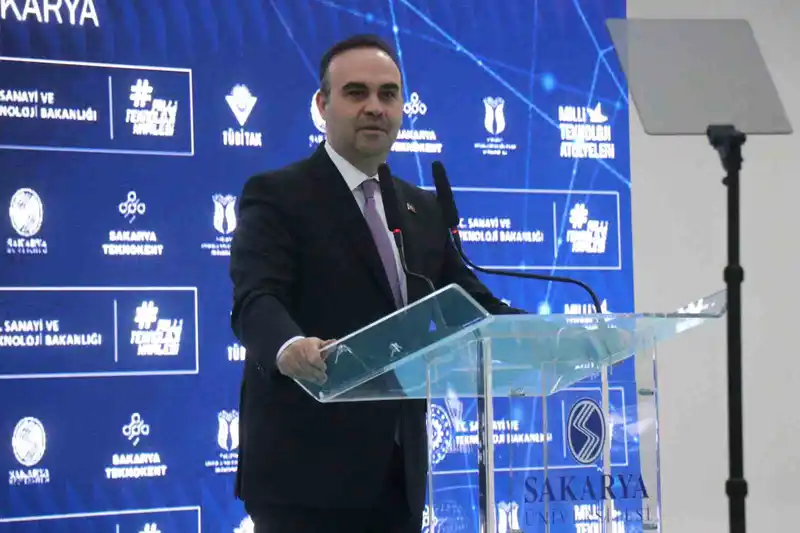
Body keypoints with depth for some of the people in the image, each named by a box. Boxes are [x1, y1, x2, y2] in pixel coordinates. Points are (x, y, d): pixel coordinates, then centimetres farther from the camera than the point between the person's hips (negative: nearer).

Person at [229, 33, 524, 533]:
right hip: (307, 471, -6)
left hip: (397, 472, 7)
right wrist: (288, 348, -40)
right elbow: (256, 300, -17)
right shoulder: (276, 196, -3)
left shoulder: (424, 210, 18)